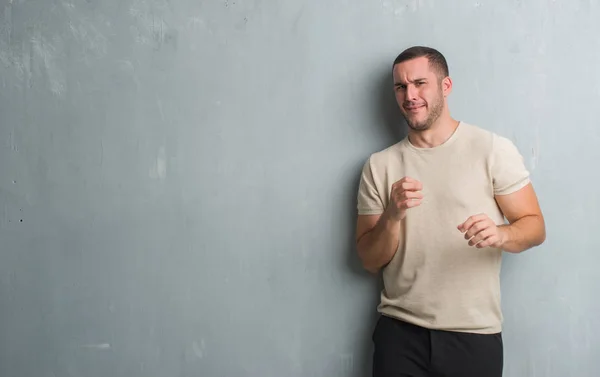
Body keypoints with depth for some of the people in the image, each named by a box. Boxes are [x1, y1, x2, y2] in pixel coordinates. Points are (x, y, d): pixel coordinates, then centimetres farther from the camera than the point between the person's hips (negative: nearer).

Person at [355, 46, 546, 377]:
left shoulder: (495, 150, -5)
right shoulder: (379, 165, 2)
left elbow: (535, 227, -1)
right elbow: (370, 261, 1)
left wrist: (501, 234, -22)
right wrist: (392, 216, -17)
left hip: (475, 333, -1)